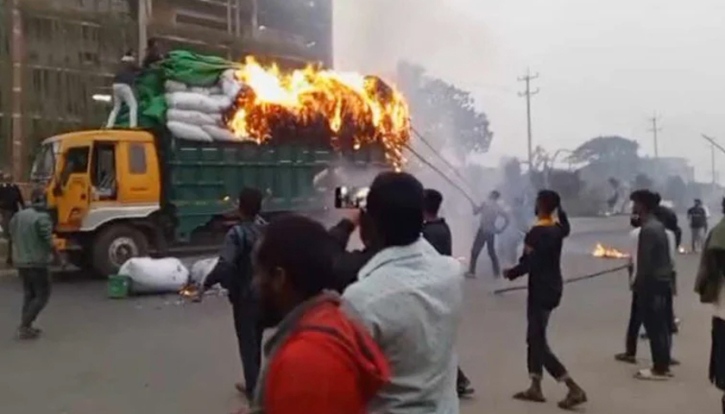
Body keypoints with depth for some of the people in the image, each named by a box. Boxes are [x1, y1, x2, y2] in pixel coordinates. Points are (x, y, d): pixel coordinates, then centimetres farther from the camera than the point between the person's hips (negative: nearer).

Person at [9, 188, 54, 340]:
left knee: (29, 294, 19)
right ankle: (24, 327, -5)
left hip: (20, 261, 8)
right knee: (42, 296, 2)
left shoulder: (18, 216, 7)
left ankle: (26, 326, 20)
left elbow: (13, 237, 11)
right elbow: (49, 242, -18)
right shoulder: (42, 218, -17)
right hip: (37, 262, -8)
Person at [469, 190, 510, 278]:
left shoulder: (485, 204, -7)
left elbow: (475, 212, -1)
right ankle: (497, 272, 17)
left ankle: (472, 272, -6)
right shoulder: (499, 208, 7)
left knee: (475, 251, -2)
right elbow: (507, 219, 5)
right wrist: (501, 229, 10)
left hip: (483, 230, -5)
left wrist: (475, 206, 19)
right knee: (492, 252, 17)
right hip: (492, 232, 5)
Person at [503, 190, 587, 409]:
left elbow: (529, 263, -24)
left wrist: (510, 273, -7)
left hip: (541, 290, -9)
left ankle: (574, 389, -4)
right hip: (553, 287, 9)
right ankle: (535, 388, 21)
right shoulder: (557, 228, 5)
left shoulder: (537, 232, -21)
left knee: (539, 342, -3)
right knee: (534, 338, 16)